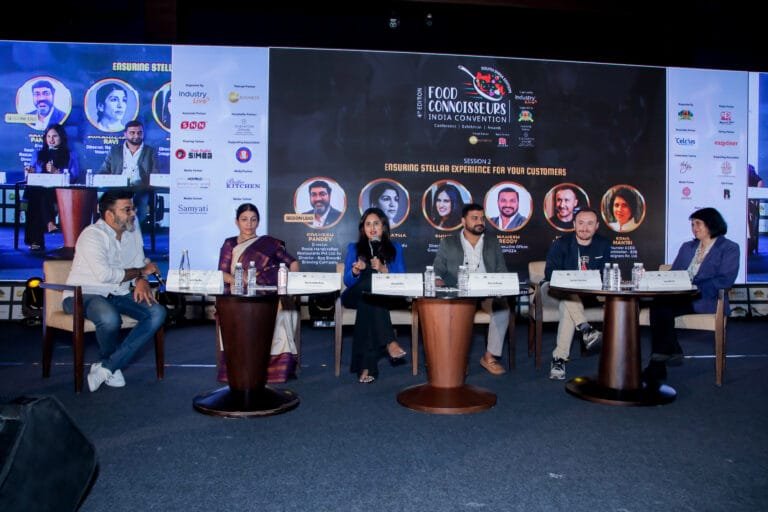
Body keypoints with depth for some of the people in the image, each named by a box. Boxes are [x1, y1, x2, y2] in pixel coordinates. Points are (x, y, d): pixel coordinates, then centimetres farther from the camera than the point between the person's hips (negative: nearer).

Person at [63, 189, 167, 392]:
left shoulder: (132, 230, 8)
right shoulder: (92, 236, -15)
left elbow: (139, 263, 11)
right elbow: (105, 275, -26)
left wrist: (141, 280, -13)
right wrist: (141, 271, -13)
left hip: (118, 294, 7)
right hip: (84, 294, -7)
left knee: (158, 313, -16)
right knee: (110, 318, -38)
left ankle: (106, 367, -17)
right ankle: (113, 365, -3)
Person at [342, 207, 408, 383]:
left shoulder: (395, 248, 17)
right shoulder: (354, 248, 17)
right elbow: (347, 281, 6)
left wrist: (383, 269, -16)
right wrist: (355, 271, -17)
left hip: (387, 298, 1)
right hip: (356, 296, -1)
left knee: (367, 303, -35)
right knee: (371, 280, -35)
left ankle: (366, 366, -41)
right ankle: (389, 342, -45)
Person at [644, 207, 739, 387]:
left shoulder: (729, 248, 8)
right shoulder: (687, 247, 27)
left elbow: (726, 280, -7)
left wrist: (695, 285, -18)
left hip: (706, 300, -5)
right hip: (680, 297, 5)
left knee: (661, 307, -32)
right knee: (659, 305, -32)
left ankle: (656, 370, -28)